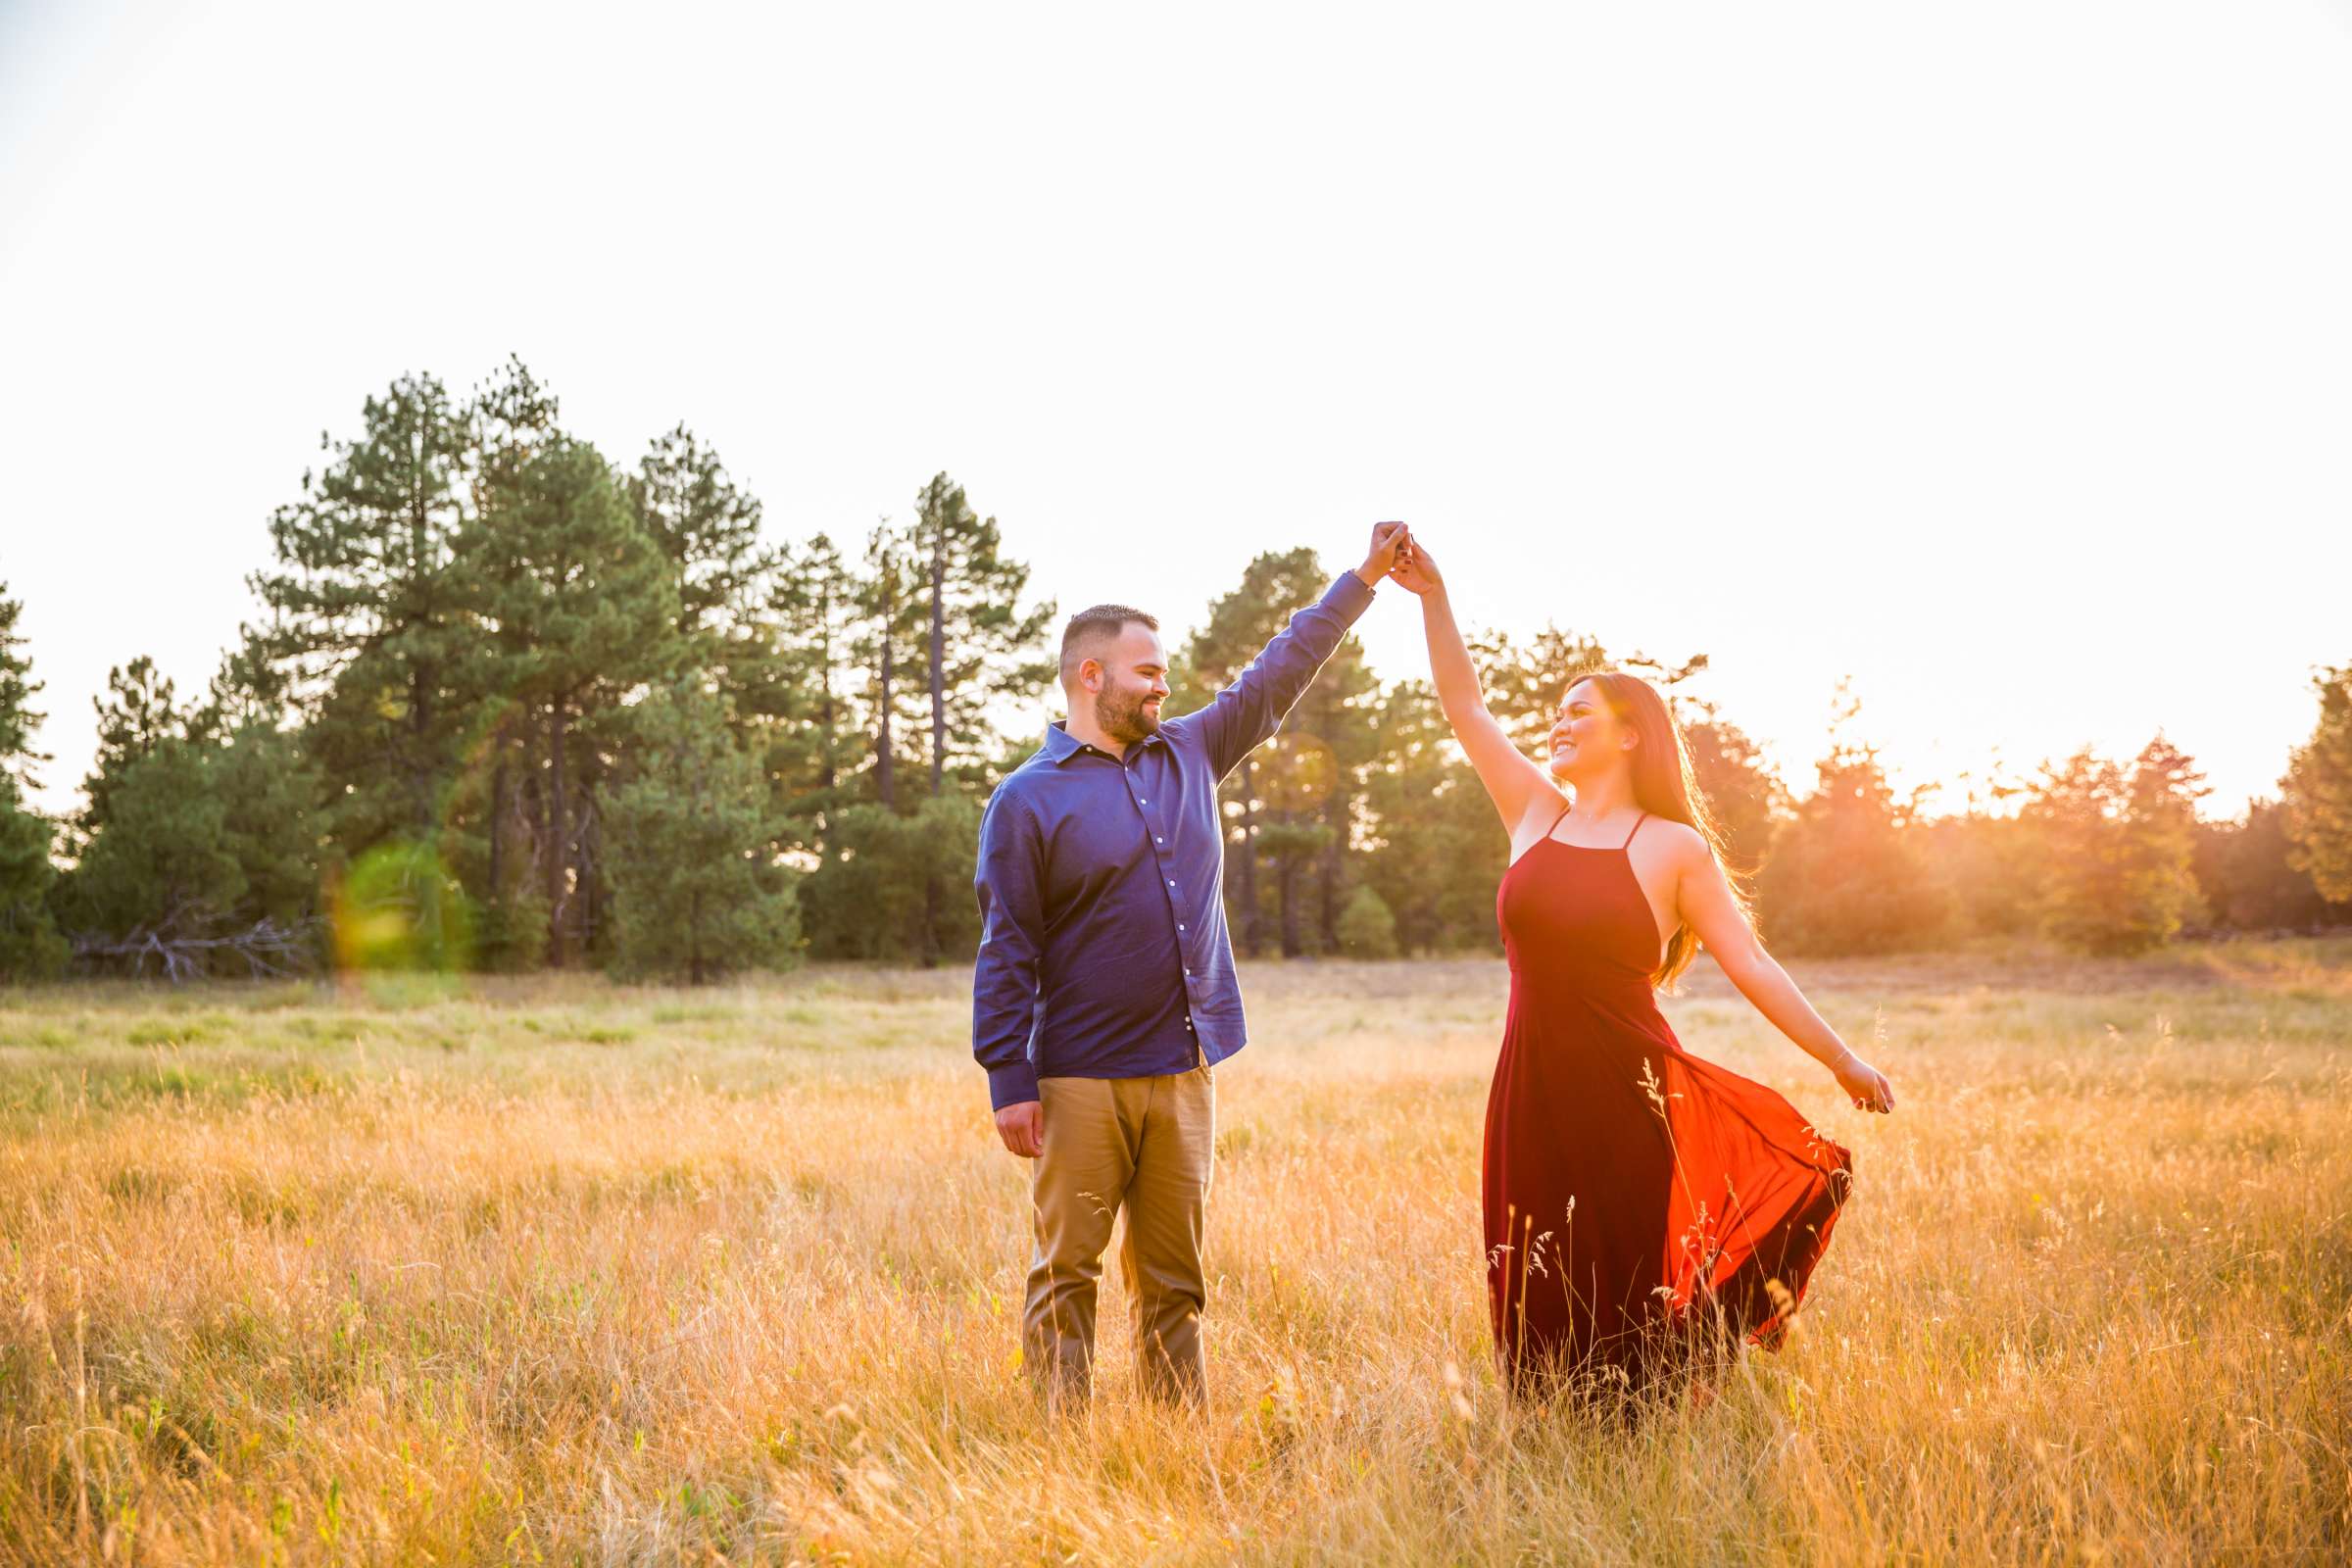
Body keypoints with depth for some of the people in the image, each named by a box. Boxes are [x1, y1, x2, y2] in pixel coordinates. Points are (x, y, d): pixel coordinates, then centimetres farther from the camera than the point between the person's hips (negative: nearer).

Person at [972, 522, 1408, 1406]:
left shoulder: (1188, 755, 13)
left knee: (1173, 1281, 10)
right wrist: (1010, 1084, -12)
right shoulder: (1028, 801, -3)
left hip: (1184, 1073, 5)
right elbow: (1006, 951, -6)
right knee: (1065, 1274, -1)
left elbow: (1277, 676, 21)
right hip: (1081, 1082, -5)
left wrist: (1365, 577, 20)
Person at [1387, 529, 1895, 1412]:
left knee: (1629, 1306, 6)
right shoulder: (1537, 814, 7)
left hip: (1626, 1093, -4)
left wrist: (1840, 1059, -5)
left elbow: (1751, 965, -3)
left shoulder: (1674, 848, -4)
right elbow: (1464, 706, 6)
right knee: (1545, 1312, 9)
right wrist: (1433, 601, -3)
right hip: (1536, 1095, 4)